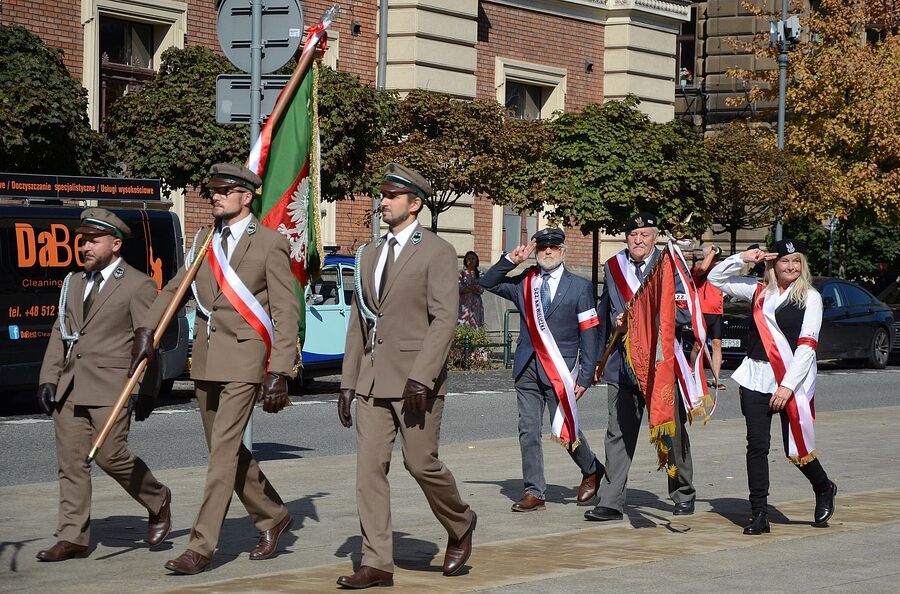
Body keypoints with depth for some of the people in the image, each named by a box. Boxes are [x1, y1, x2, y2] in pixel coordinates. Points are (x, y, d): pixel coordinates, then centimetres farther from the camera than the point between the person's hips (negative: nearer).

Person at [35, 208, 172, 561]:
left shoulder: (138, 286, -2)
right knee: (71, 463, 3)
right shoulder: (74, 283, 18)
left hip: (111, 389, -6)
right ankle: (72, 538, 7)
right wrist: (49, 378, 7)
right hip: (69, 388, 6)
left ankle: (158, 502, 14)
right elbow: (60, 334, 18)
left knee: (110, 456, -11)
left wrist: (145, 392, -11)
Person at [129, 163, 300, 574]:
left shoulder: (269, 244, -5)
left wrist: (280, 372, -14)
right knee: (228, 450, 14)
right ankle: (272, 517, 32)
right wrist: (146, 330, 3)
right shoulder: (205, 242, 13)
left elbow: (286, 312, -8)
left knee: (224, 451, -10)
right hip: (206, 361, 7)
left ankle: (201, 547, -8)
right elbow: (174, 288, 19)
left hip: (243, 360, -7)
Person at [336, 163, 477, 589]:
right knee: (369, 467, 0)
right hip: (372, 379, 6)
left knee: (421, 463, -3)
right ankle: (377, 563, 3)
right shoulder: (370, 254, 16)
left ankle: (460, 526, 26)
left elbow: (445, 319, -13)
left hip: (415, 377, -6)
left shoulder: (437, 252, -5)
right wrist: (348, 382, 12)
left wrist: (421, 376, -21)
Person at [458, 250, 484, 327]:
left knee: (476, 324, -4)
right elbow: (459, 288, -6)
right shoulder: (461, 273, 5)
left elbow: (482, 290, 0)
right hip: (464, 303, -3)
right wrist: (473, 289, -7)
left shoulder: (479, 274, 11)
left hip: (476, 304, 3)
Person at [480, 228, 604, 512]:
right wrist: (511, 260, 1)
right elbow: (488, 283, 16)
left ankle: (591, 470, 26)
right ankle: (534, 492, 7)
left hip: (561, 370, -3)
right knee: (528, 432, 1)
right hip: (528, 369, 4)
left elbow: (589, 334, 1)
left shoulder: (580, 287, 3)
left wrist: (585, 377, -6)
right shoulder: (523, 283, 12)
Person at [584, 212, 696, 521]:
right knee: (618, 434, -1)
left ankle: (683, 494, 27)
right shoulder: (613, 267, 9)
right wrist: (608, 339, 9)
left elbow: (683, 313, -9)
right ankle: (611, 502, 0)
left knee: (672, 432, 10)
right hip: (622, 363, 3)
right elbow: (605, 311, 19)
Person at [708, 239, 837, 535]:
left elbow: (807, 344, -8)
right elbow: (716, 278, 19)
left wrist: (787, 386, -15)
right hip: (756, 378, 3)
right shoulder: (759, 291, 11)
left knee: (796, 447, -1)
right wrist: (742, 258, 4)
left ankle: (824, 489, 29)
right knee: (757, 445, -2)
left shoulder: (810, 297, -1)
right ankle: (758, 514, 3)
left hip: (793, 380, -3)